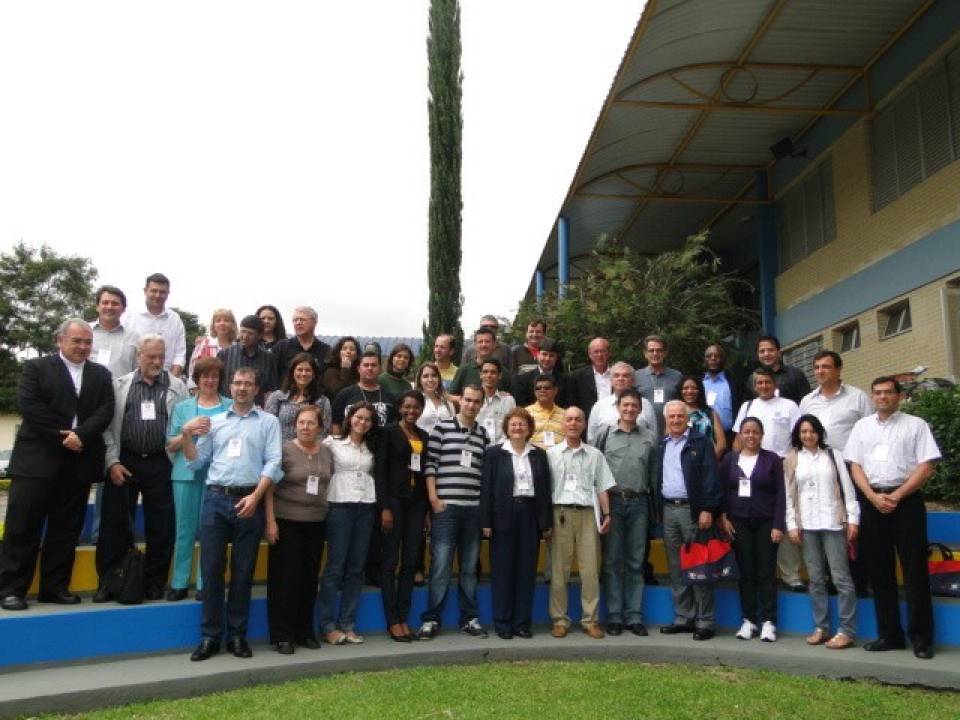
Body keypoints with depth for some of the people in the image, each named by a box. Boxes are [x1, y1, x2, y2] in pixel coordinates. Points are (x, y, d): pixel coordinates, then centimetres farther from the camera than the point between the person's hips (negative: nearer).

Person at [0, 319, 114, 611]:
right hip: (37, 460, -3)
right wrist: (62, 436, -12)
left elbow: (105, 411, 2)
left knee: (66, 529, 7)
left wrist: (80, 435, -14)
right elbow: (29, 406, -7)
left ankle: (55, 587, 14)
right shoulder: (36, 367, 4)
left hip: (79, 462, 3)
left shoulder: (101, 374, 14)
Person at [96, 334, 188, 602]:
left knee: (161, 526, 4)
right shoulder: (120, 385, 7)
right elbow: (109, 425, 3)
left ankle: (155, 582, 18)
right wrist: (112, 462, -4)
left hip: (160, 464, 0)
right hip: (124, 462, 0)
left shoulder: (178, 387, 6)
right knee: (115, 522, 4)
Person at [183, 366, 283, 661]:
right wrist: (186, 437, -4)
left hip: (250, 500, -1)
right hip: (215, 499, 2)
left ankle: (237, 635, 15)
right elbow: (197, 462, 12)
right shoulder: (214, 422, 14)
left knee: (243, 571, 5)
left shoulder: (268, 422, 7)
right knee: (211, 568, 1)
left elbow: (273, 463, -2)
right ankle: (210, 636, 11)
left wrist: (255, 496, -13)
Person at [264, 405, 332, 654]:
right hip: (287, 521, -4)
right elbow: (269, 488, -7)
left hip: (316, 523, 4)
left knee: (309, 578, 11)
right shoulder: (284, 450, -6)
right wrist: (270, 521, -13)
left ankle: (305, 631, 23)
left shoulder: (327, 452, 7)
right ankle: (282, 635, 10)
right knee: (286, 578, 0)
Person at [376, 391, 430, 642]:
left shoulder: (425, 437, 13)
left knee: (410, 562, 6)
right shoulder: (390, 432, -2)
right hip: (395, 501, -5)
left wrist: (428, 507, 7)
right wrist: (384, 507, -13)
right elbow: (381, 470, -7)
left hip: (417, 503, 5)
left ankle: (404, 619, 14)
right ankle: (392, 621, 6)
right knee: (390, 561, 0)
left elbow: (426, 472, 13)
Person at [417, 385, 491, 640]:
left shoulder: (483, 434, 11)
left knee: (470, 567, 10)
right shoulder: (442, 427, 1)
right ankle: (431, 619, 7)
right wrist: (433, 498, -9)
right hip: (445, 506, -3)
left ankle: (469, 618, 19)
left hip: (474, 508, 4)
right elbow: (430, 464, -3)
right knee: (440, 566, -3)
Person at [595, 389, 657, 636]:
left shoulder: (649, 437, 8)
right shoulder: (605, 435, 4)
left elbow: (654, 472, 8)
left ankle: (634, 616, 13)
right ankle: (614, 616, 10)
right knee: (612, 561, 3)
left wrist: (653, 500, 2)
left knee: (636, 562, 6)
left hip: (639, 503, 1)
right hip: (612, 501, -1)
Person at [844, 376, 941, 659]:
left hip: (906, 500, -3)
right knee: (879, 571, 6)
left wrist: (896, 496, -12)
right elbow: (855, 465, 8)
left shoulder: (915, 425, 4)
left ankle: (921, 637, 6)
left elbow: (927, 466, -4)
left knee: (914, 570, -2)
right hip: (872, 502, 3)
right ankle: (889, 634, 15)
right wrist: (874, 497, -7)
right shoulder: (862, 426, 14)